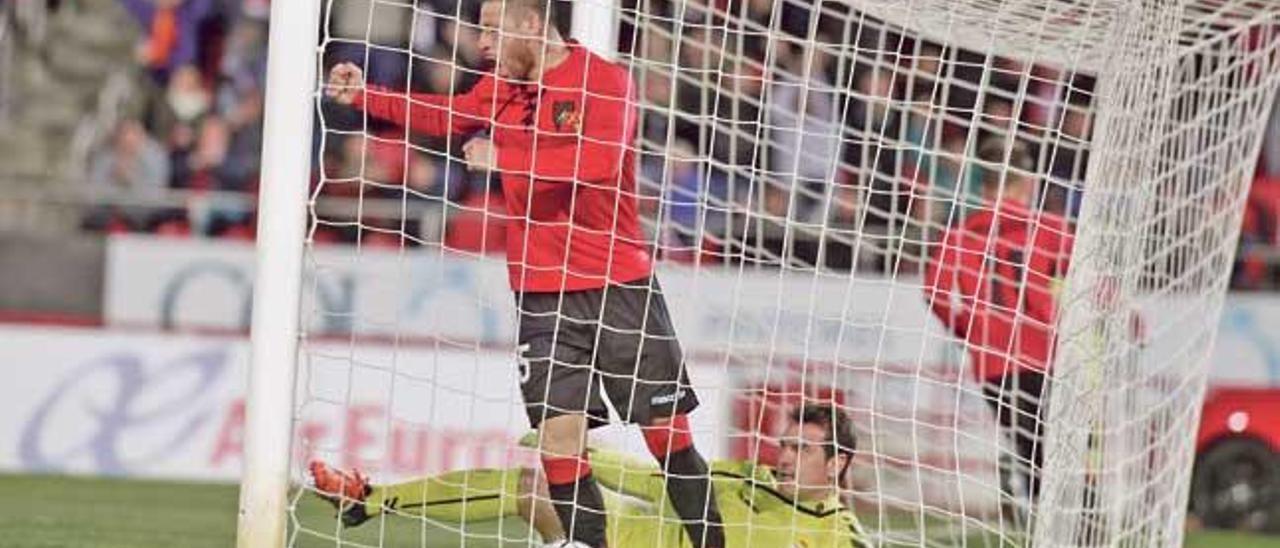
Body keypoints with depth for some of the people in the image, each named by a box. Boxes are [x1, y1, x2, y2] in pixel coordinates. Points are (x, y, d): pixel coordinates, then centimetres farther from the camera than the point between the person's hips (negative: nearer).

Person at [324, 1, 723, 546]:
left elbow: (601, 160, -27)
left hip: (620, 287, -4)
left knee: (669, 434, 0)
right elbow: (447, 116, 25)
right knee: (559, 435, -6)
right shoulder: (502, 85, 7)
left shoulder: (605, 81, -11)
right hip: (542, 294, 4)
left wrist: (506, 158, -26)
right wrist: (363, 95, 18)